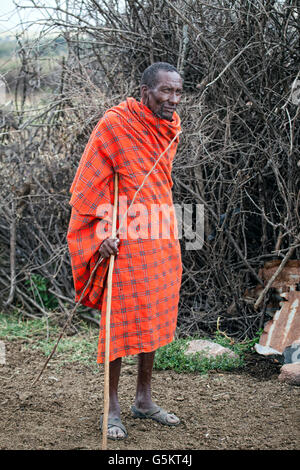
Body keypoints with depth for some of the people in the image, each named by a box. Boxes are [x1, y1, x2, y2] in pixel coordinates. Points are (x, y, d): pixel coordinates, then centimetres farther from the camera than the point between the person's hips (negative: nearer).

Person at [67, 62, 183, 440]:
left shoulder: (170, 127, 9)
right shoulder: (115, 123, -13)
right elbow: (89, 184, -10)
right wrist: (103, 232, -15)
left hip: (161, 241, 7)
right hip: (124, 242, -7)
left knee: (154, 320, 13)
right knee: (121, 321, -2)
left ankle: (144, 399, 26)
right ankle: (112, 409, 10)